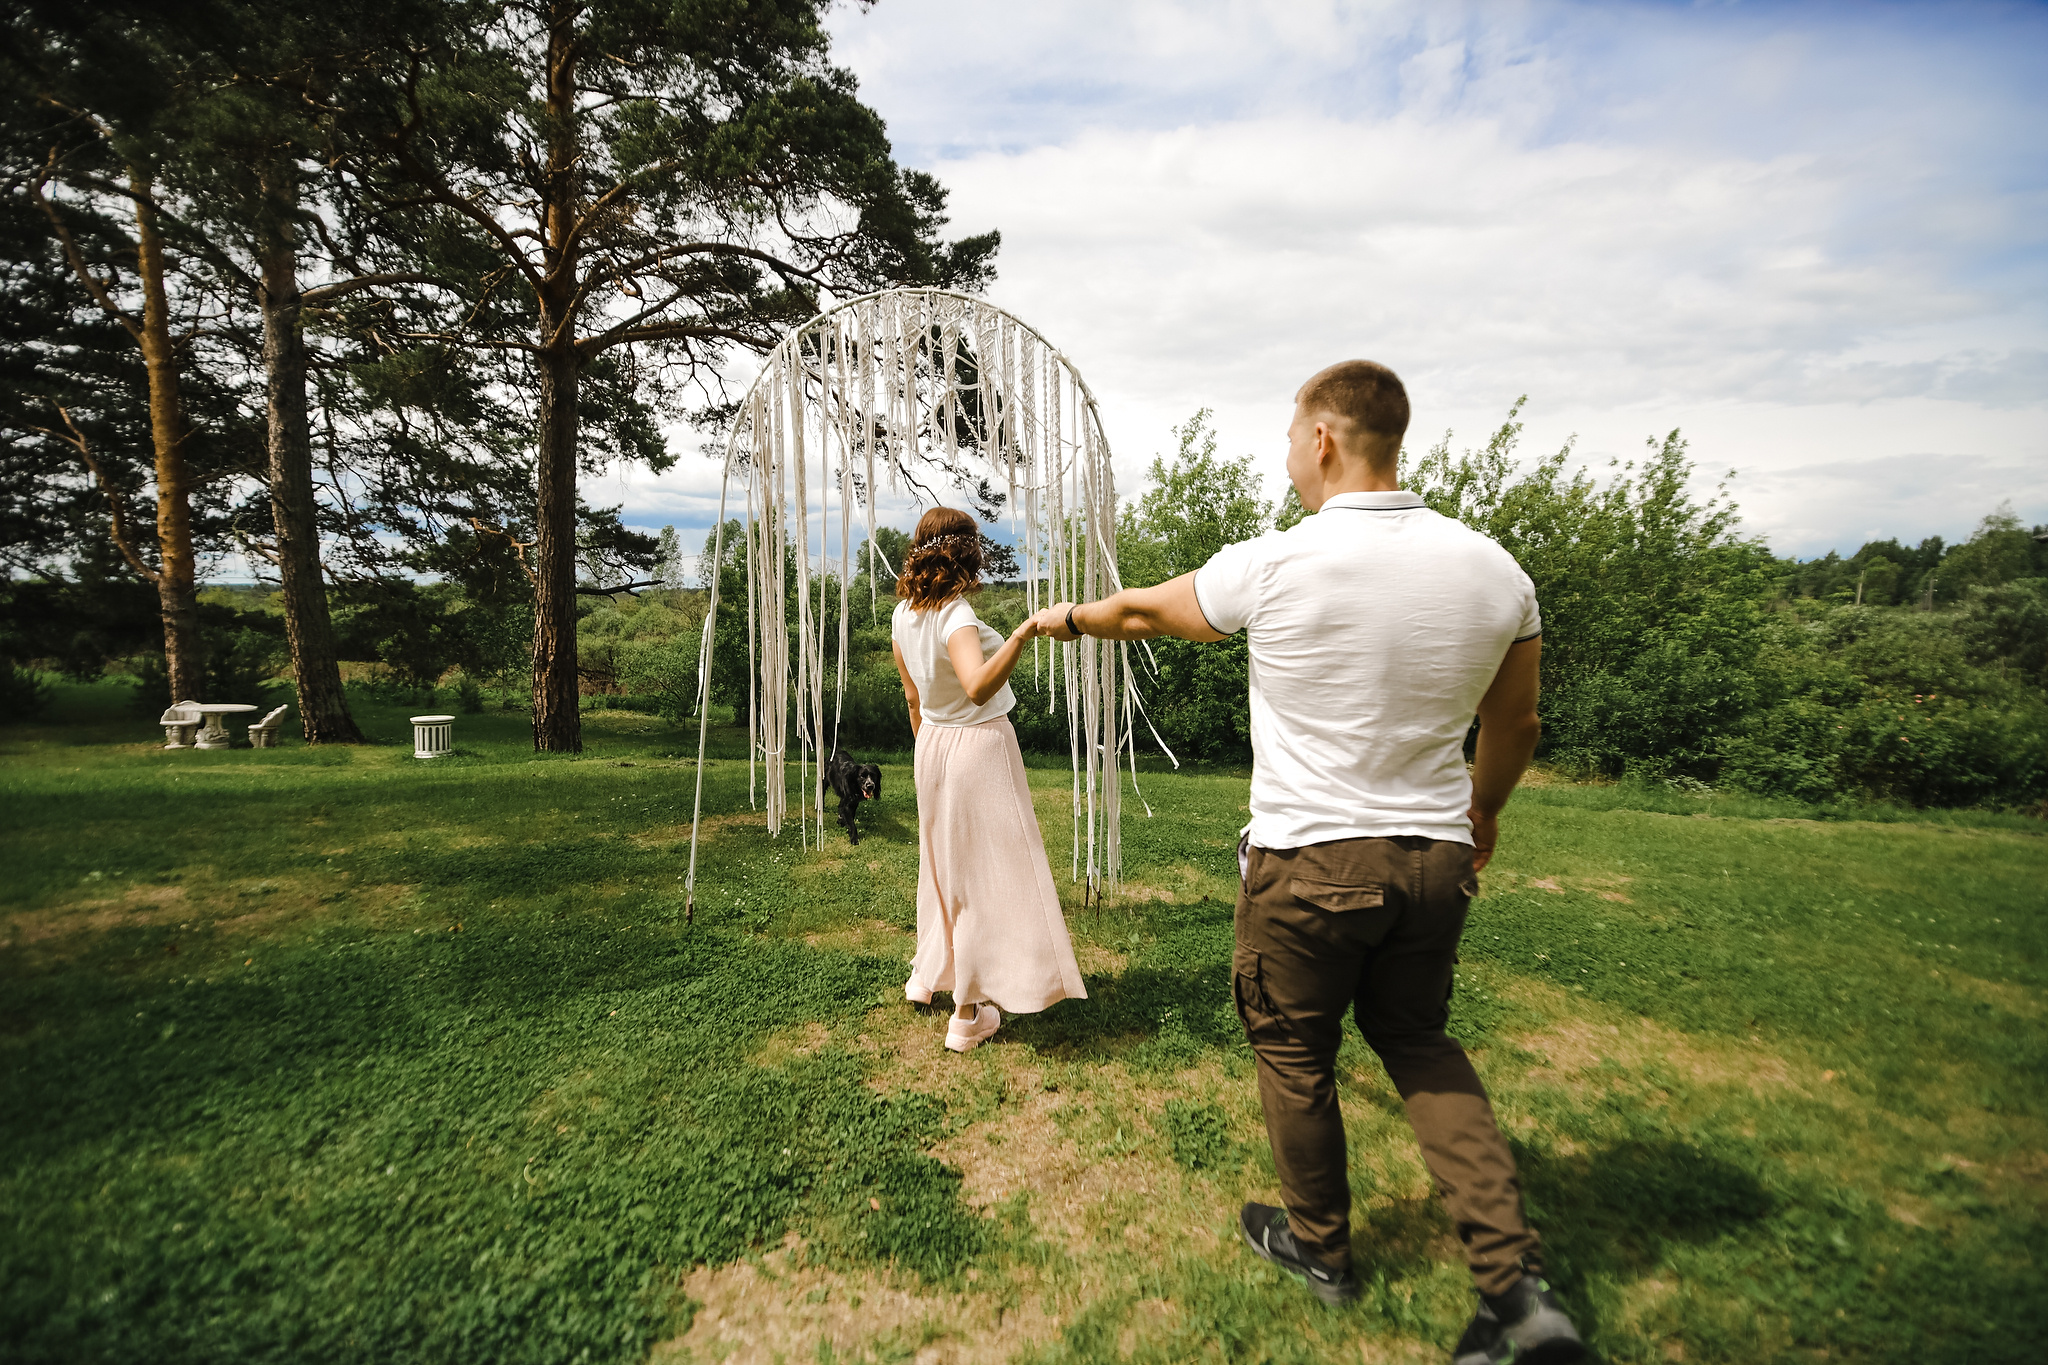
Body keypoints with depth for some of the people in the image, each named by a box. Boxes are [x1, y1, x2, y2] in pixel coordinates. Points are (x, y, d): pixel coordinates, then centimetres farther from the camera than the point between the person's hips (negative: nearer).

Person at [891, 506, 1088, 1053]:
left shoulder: (904, 614, 2)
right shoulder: (956, 617, -23)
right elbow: (979, 687, -41)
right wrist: (1022, 634, -50)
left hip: (934, 743, 8)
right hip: (978, 746, -8)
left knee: (944, 861, 23)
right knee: (984, 871, 2)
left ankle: (928, 975, 39)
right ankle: (968, 1013, 11)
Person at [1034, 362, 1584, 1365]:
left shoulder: (1271, 566, -16)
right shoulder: (1493, 569, -3)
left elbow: (1143, 611, 2)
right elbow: (1513, 727, 8)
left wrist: (1066, 619, 23)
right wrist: (1483, 813, 27)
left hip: (1307, 863, -4)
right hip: (1436, 858, 5)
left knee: (1294, 1053, 18)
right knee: (1418, 1040, 25)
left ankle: (1319, 1246, 38)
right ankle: (1518, 1284, 21)